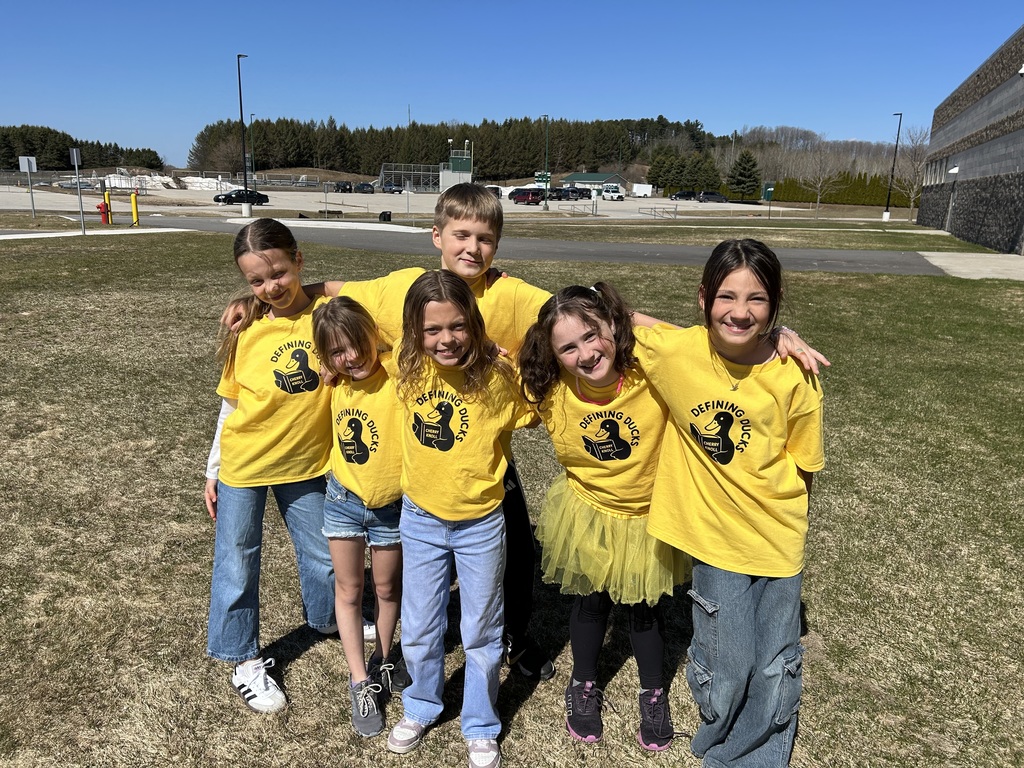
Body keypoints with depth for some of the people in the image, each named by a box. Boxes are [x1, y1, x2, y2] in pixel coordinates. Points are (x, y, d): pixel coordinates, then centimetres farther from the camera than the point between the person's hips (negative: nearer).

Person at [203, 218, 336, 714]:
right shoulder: (246, 331, -11)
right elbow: (230, 404, -1)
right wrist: (213, 470, 4)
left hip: (305, 463, 1)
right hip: (243, 465, 0)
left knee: (322, 555, 17)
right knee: (237, 563, 11)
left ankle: (327, 620, 47)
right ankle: (245, 660, 33)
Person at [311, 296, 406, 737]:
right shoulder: (336, 383, -6)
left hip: (391, 506, -3)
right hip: (343, 500, 3)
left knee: (387, 589, 18)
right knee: (348, 591, 12)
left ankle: (383, 660, 44)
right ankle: (360, 681, 29)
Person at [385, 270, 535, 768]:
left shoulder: (497, 376, -20)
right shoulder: (409, 368, -11)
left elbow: (531, 415, -5)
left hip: (480, 524, -2)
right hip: (420, 518, 3)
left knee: (482, 634, 15)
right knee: (418, 630, 19)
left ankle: (480, 727, 39)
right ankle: (421, 707, 46)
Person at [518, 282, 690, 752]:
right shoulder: (549, 390, -20)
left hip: (650, 515, -1)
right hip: (587, 512, 1)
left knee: (645, 607, 21)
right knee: (591, 603, 21)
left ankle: (653, 694, 49)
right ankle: (583, 687, 50)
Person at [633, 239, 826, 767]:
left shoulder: (794, 379, -15)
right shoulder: (676, 352, -17)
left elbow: (802, 465, -2)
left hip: (778, 539, 1)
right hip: (715, 536, -1)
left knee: (775, 672, 16)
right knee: (725, 666, 10)